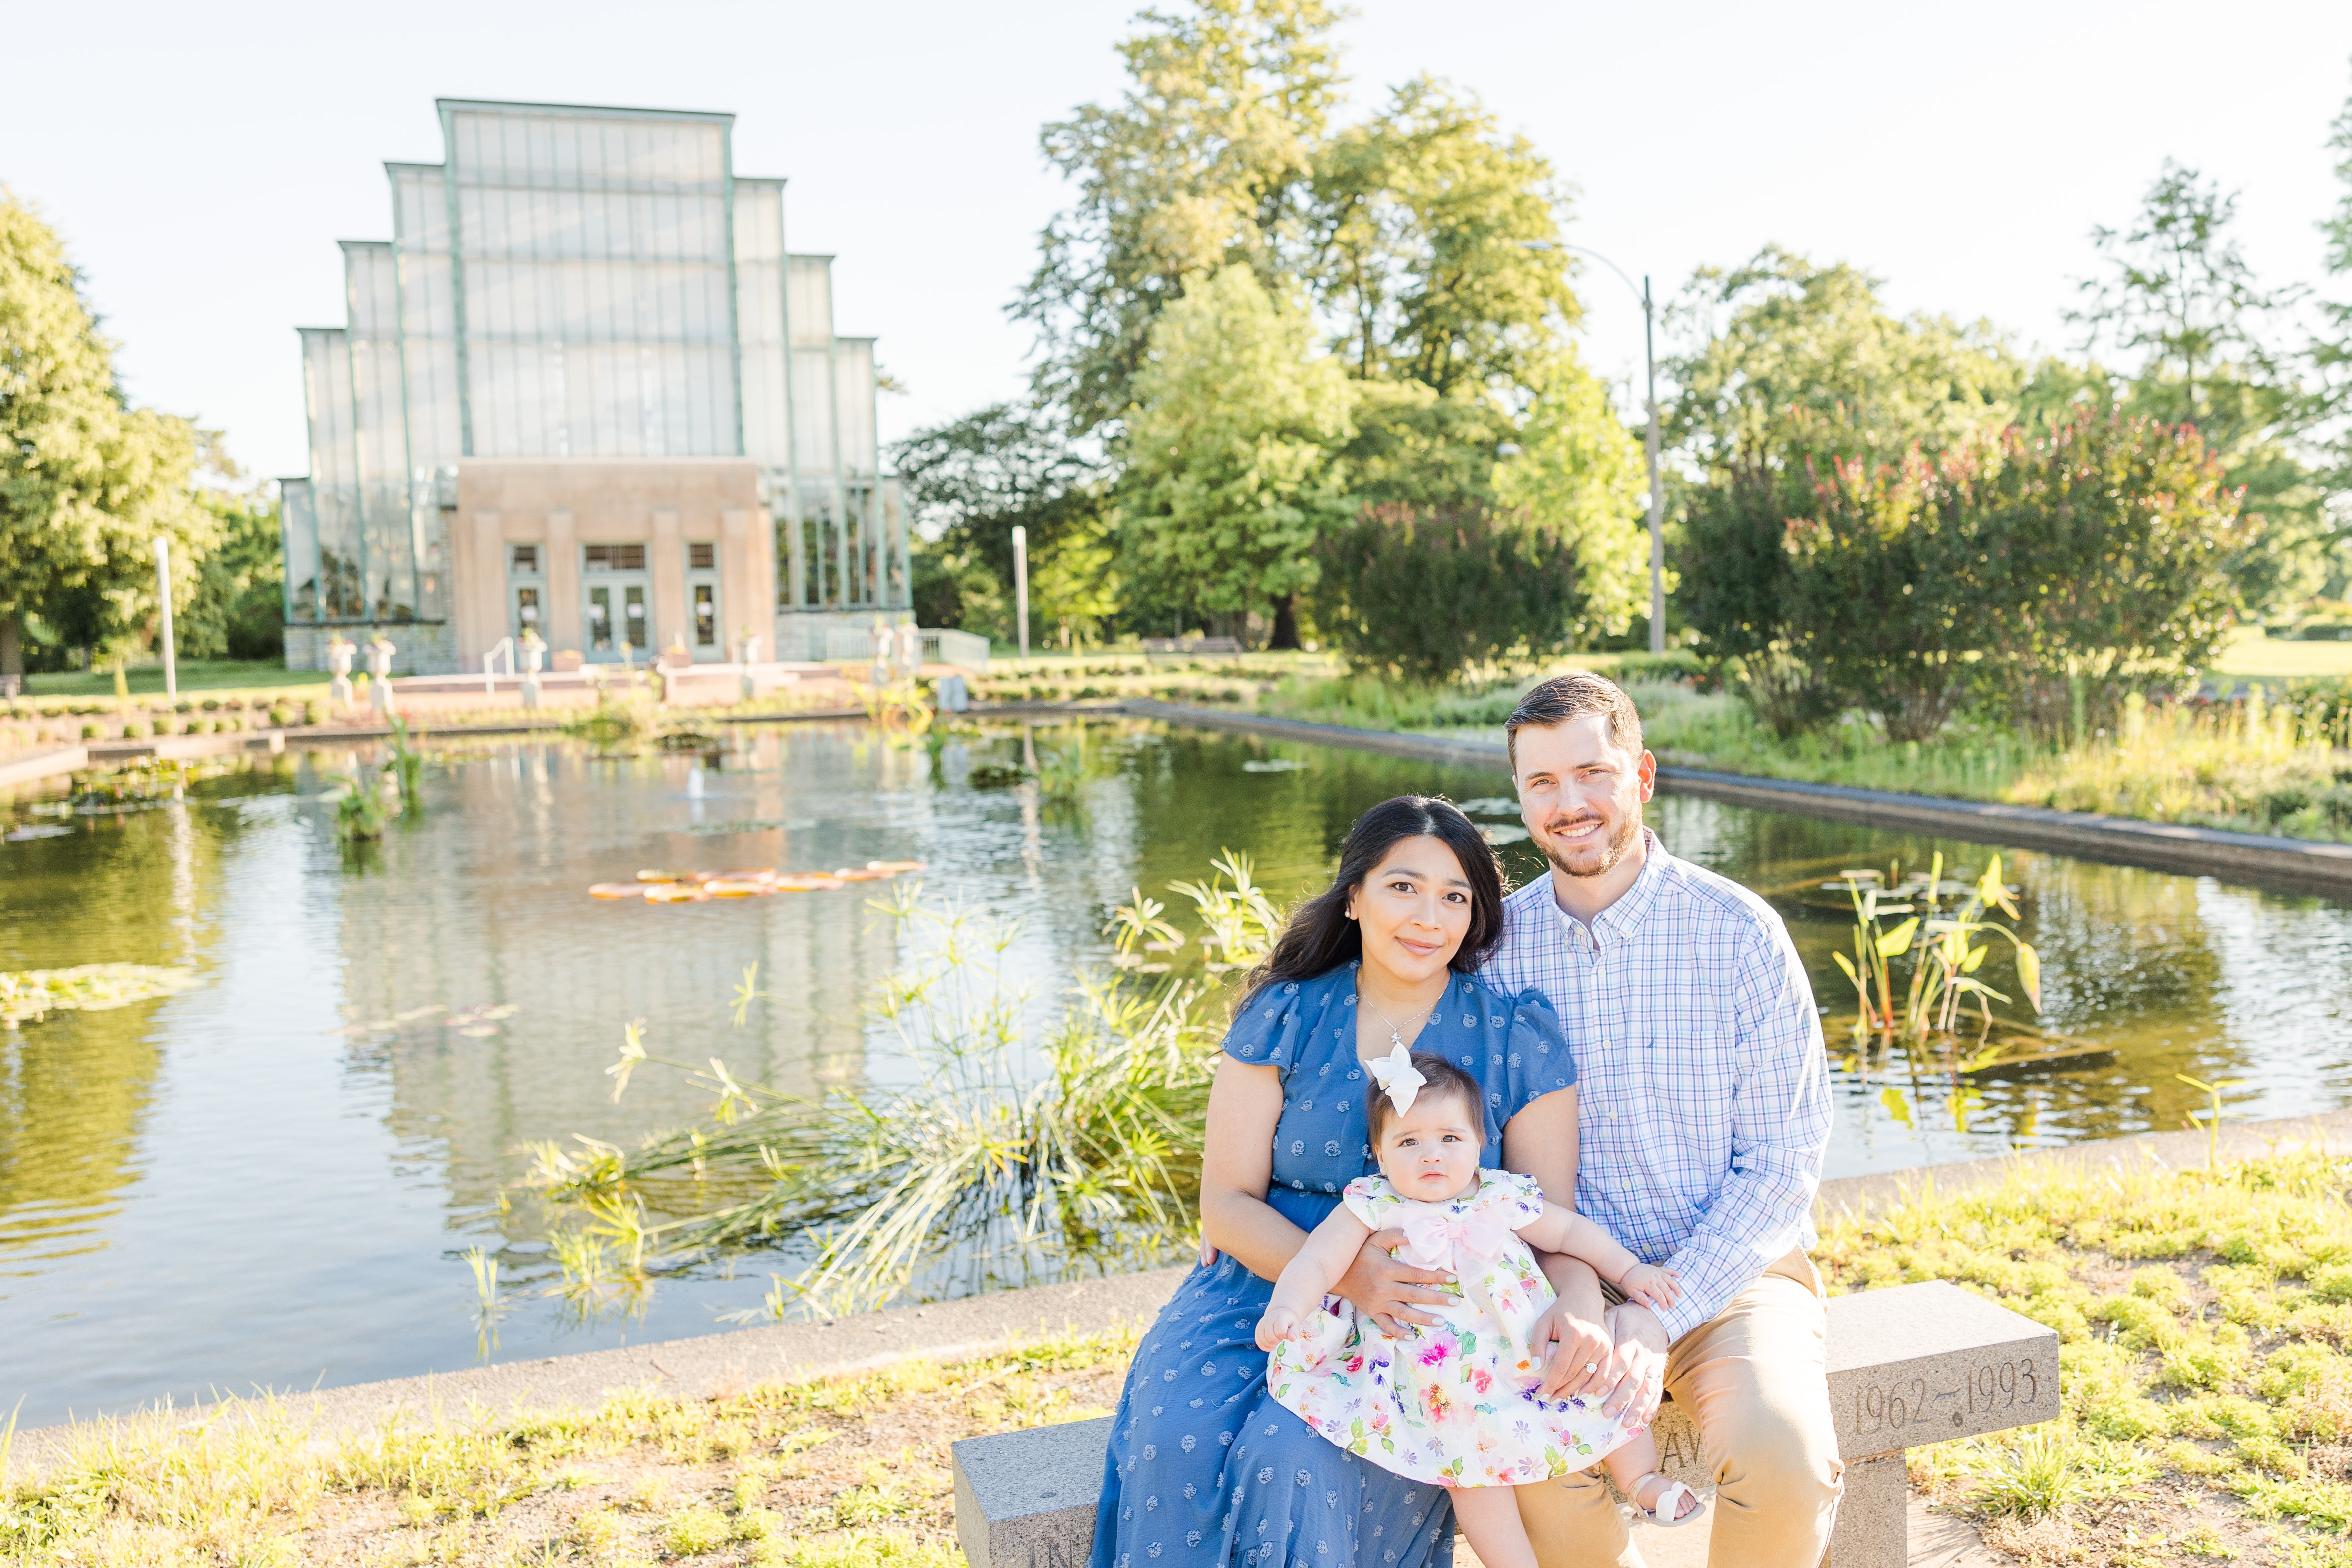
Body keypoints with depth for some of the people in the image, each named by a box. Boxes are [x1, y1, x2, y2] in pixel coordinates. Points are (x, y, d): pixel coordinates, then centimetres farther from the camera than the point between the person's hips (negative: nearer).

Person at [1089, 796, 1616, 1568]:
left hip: (1423, 1326, -1)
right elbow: (1226, 1201, -1)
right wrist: (1344, 1273, -20)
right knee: (1178, 1440, -26)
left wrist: (1579, 1309, -23)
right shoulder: (1284, 1019, 1)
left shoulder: (1516, 1035, 0)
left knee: (1296, 1455, -29)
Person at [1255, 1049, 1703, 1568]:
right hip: (1443, 1375, -3)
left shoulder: (1501, 1195, 2)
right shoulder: (1374, 1207, -6)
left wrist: (1629, 1271, 5)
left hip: (1528, 1346, 3)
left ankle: (1643, 1478, 26)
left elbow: (1570, 1231, 12)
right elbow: (1316, 1263, -11)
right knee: (1472, 1455, -19)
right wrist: (1286, 1307, -28)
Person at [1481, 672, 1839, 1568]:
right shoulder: (1496, 947, 0)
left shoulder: (1739, 932, -6)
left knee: (1782, 1453, -29)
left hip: (1728, 1273, -1)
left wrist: (1660, 1315, -17)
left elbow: (1783, 1162, -6)